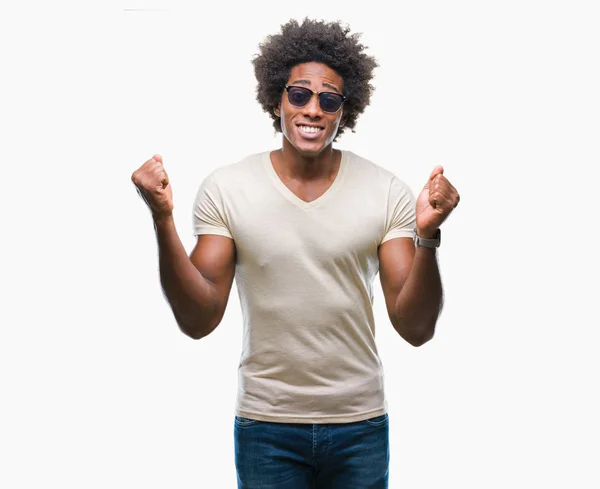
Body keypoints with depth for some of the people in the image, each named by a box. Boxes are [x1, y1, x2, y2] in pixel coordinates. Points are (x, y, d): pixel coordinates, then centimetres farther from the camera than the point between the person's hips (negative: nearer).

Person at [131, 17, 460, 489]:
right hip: (266, 430, -1)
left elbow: (416, 328, -8)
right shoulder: (225, 189, -6)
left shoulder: (386, 193, -6)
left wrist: (427, 237, -24)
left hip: (361, 427, 1)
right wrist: (164, 221, -21)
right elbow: (199, 320, -10)